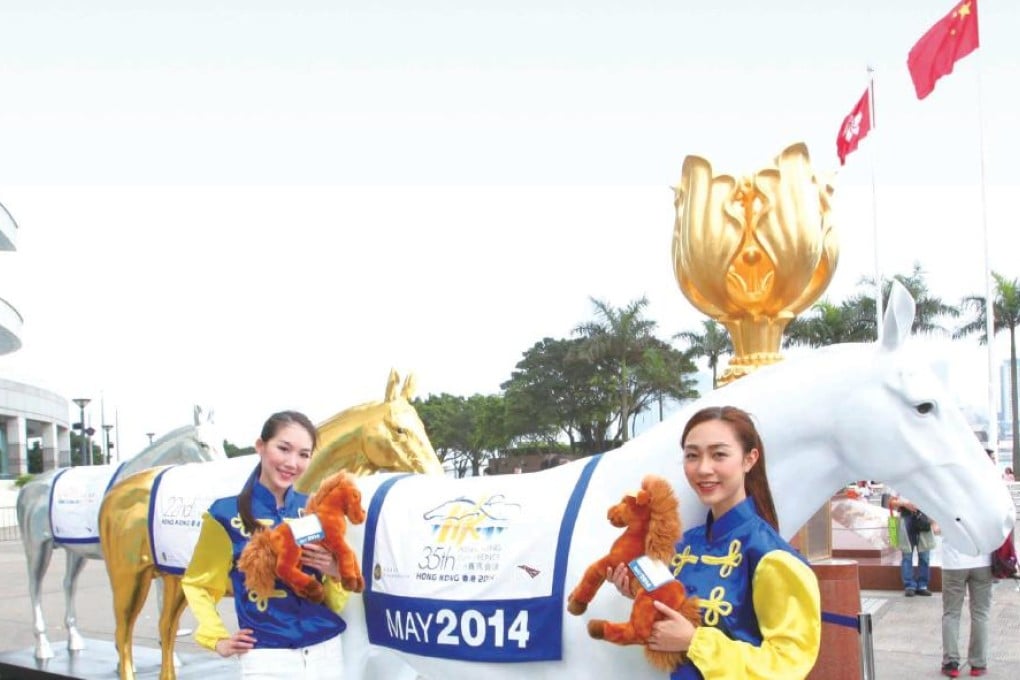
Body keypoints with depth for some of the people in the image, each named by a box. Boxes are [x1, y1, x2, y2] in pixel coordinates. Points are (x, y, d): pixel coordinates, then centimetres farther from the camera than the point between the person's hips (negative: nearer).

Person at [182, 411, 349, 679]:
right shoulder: (227, 515, -7)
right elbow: (197, 584, 8)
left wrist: (335, 573, -9)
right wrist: (218, 640, -2)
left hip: (326, 651, 4)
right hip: (267, 658, -3)